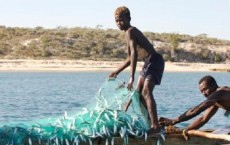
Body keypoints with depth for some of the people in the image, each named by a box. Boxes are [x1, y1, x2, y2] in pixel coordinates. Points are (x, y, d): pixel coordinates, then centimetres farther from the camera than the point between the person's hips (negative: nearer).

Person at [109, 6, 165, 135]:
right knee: (138, 93, 19)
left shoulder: (130, 31, -13)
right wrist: (118, 71, 30)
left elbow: (134, 54, -26)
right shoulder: (132, 31, 18)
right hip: (149, 62, 11)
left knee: (146, 92, -23)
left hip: (154, 60, -11)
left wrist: (132, 77, -32)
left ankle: (155, 126, -29)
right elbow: (131, 57, 28)